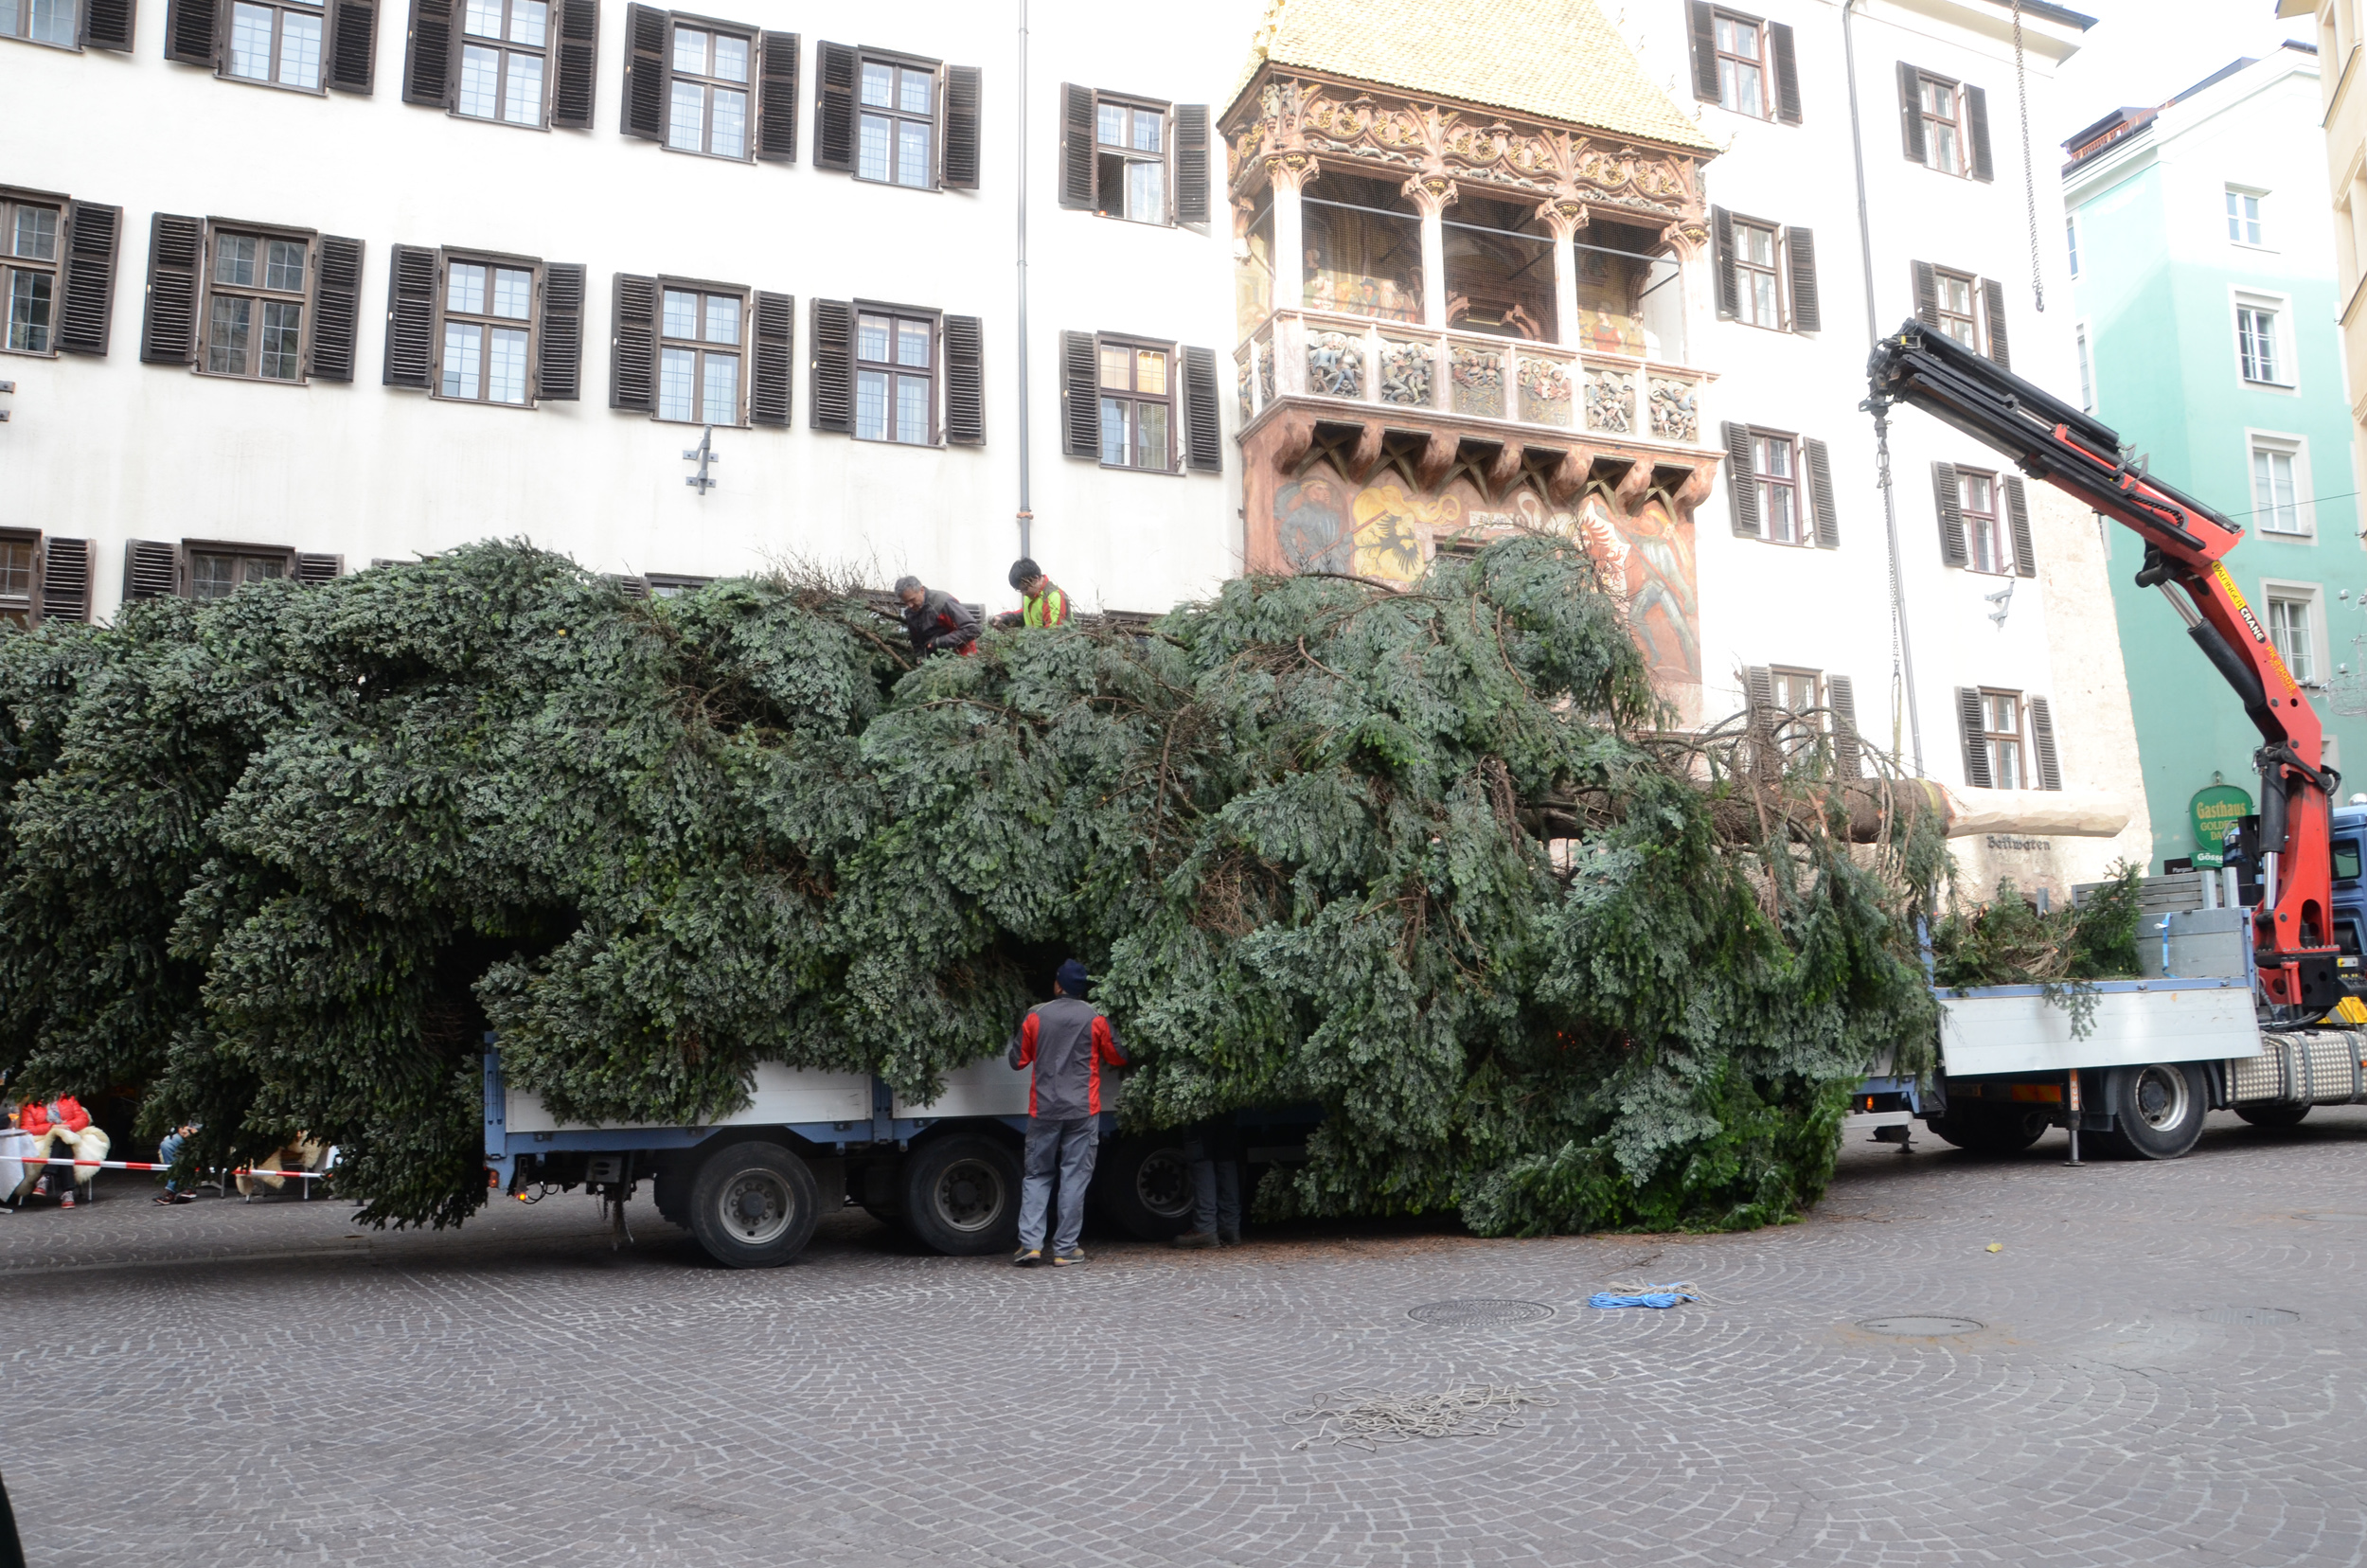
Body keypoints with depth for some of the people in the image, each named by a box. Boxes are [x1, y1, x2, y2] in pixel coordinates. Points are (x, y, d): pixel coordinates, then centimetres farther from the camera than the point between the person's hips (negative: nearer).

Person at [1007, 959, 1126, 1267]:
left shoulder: (1035, 1017, 1)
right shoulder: (1095, 1018, -2)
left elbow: (1017, 1060, 8)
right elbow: (1117, 1058, 8)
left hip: (1044, 1110, 1)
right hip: (1082, 1111, -1)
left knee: (1037, 1175, 10)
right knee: (1075, 1177, 4)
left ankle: (1030, 1244, 0)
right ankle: (1065, 1248, 4)